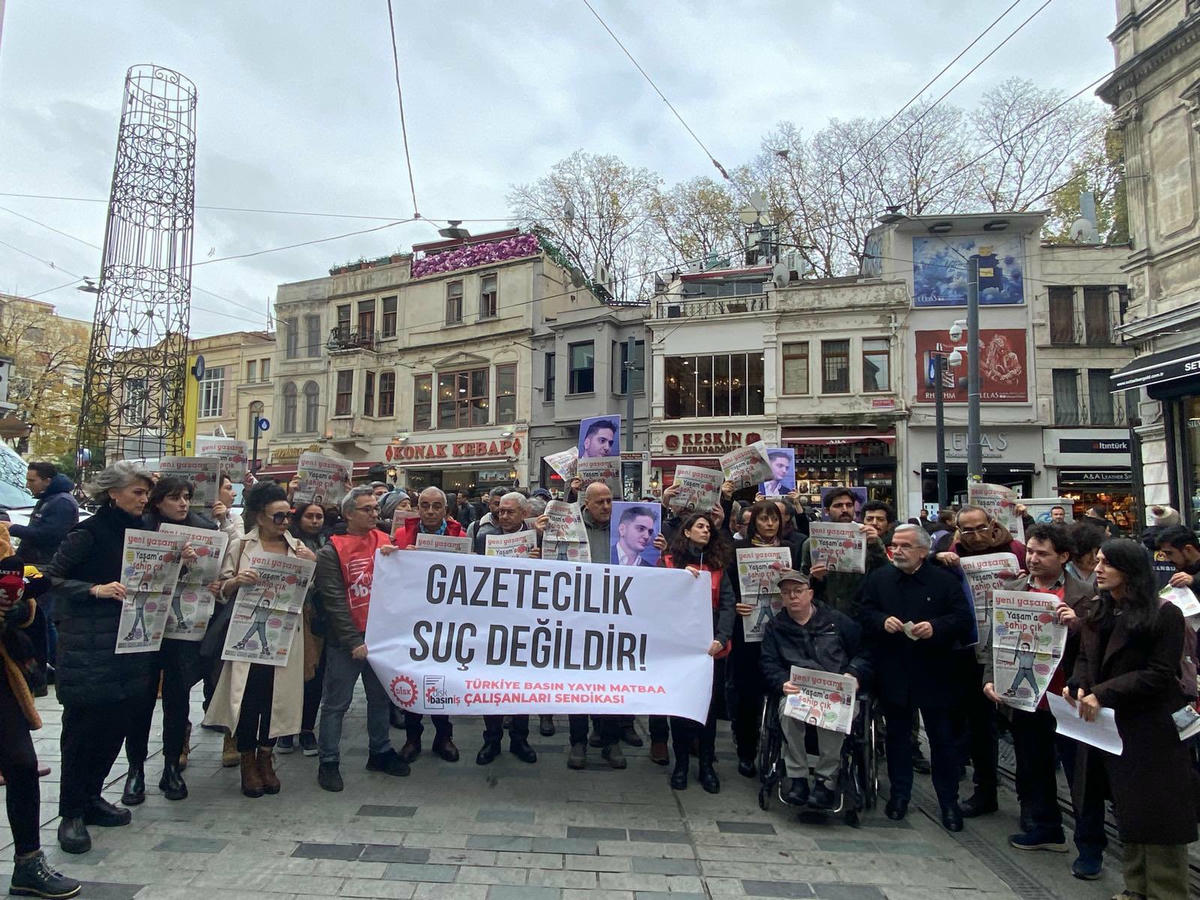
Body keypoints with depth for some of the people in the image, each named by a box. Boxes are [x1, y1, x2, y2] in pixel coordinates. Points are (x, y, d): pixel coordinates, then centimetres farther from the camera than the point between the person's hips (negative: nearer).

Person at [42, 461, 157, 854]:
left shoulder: (140, 530, 10)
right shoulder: (88, 533, -10)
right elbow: (50, 577, -13)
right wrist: (95, 590, -24)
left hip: (129, 642, 7)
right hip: (89, 648, -6)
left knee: (117, 722, 11)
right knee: (83, 726, 1)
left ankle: (91, 797, 28)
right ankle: (71, 814, 14)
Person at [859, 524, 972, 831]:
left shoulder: (945, 580, -4)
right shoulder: (878, 578, 3)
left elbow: (963, 619, -7)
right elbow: (864, 614, 3)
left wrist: (936, 627, -23)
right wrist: (882, 621, -16)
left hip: (934, 673, -2)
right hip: (892, 673, 2)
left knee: (942, 737, 8)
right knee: (897, 734, 14)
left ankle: (949, 801, 22)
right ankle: (899, 794, 28)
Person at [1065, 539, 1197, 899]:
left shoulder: (1164, 614, -12)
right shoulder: (1097, 612, 8)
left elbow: (1159, 675, -16)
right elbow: (1085, 659, 11)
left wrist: (1102, 694, -22)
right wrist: (1077, 685, -9)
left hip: (1151, 730, -6)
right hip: (1107, 726, 6)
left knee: (1156, 815, 2)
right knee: (1127, 811, 15)